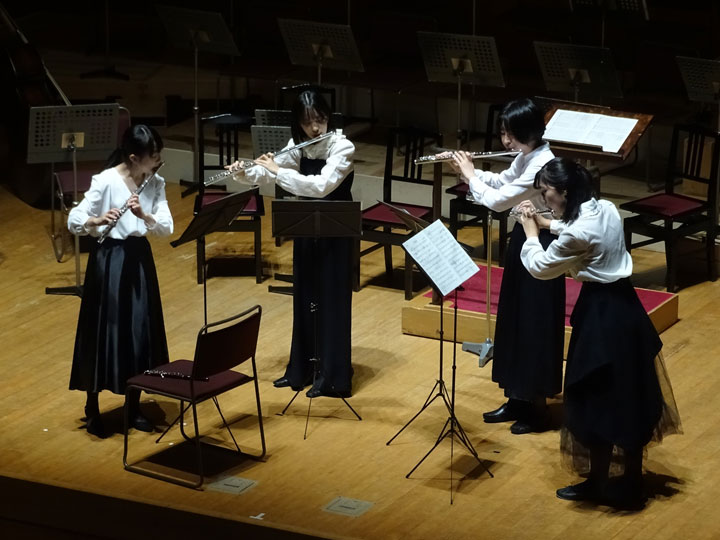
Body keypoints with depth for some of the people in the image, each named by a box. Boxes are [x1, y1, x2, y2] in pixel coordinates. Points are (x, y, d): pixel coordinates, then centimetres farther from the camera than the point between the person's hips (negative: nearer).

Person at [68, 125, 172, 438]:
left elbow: (167, 228, -6)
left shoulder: (155, 183, 1)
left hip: (140, 259, 5)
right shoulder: (105, 181, -15)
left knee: (141, 332, 8)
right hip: (109, 261, -5)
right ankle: (92, 408, 14)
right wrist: (98, 220, -36)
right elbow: (73, 221, -17)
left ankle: (134, 407, 21)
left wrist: (144, 215, -24)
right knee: (104, 332, 0)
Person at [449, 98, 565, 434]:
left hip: (541, 246, -10)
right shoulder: (526, 157, 3)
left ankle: (537, 408, 10)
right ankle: (518, 398, 27)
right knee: (515, 322, 16)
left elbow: (497, 200, -25)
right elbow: (501, 182, 19)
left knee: (535, 327, 0)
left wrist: (469, 175, -11)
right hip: (524, 238, 10)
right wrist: (469, 171, 4)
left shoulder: (542, 165, -26)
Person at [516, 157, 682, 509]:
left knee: (599, 400, 5)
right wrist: (545, 223, 16)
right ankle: (631, 482, 28)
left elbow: (539, 268, -10)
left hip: (602, 313, -9)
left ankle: (597, 484, 17)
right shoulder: (606, 210, 2)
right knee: (628, 394, 17)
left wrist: (530, 231, 5)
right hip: (624, 304, 9)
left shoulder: (576, 233, -24)